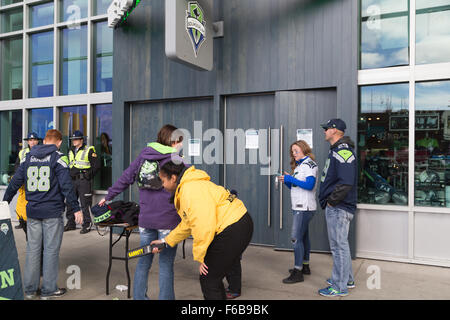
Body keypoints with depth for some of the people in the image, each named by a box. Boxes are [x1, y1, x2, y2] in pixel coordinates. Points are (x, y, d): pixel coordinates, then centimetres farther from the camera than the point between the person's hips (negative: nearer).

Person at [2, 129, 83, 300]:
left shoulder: (29, 157, 10)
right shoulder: (57, 157, -7)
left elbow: (15, 182, 13)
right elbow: (66, 185, -13)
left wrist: (5, 202, 25)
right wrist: (76, 208, -11)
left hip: (32, 211, 5)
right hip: (52, 211, -5)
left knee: (33, 248, 12)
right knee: (51, 249, 3)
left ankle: (30, 289, 21)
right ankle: (48, 289, 11)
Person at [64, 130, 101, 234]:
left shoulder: (89, 150, -4)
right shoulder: (71, 151, 17)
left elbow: (96, 164, -6)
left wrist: (89, 176, -5)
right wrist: (69, 175, 15)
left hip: (84, 181, -7)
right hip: (72, 180, 7)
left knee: (85, 204, -4)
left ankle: (87, 225, 4)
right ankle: (71, 223, 22)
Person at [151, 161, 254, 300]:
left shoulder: (191, 190, -20)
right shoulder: (184, 188, 16)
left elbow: (204, 227, -25)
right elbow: (188, 223, 23)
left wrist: (200, 256, -13)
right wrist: (166, 242, 22)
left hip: (234, 230, -11)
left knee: (208, 279, -1)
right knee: (213, 277, 19)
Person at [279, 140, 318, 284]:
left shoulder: (309, 164, -9)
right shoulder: (299, 165, 18)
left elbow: (309, 185, -22)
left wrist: (291, 179, -19)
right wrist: (287, 181, 0)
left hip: (305, 208, -9)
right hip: (299, 207, 9)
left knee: (296, 238, -10)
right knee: (303, 237, 16)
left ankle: (298, 272, -6)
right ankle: (305, 266, 27)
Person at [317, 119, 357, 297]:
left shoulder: (343, 152, -18)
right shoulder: (336, 150, 16)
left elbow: (346, 182, -27)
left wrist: (332, 200, -19)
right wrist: (327, 199, 16)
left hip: (338, 208, -11)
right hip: (334, 207, 11)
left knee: (339, 246, -2)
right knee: (340, 244, 20)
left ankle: (340, 287, 9)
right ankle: (347, 279, 34)